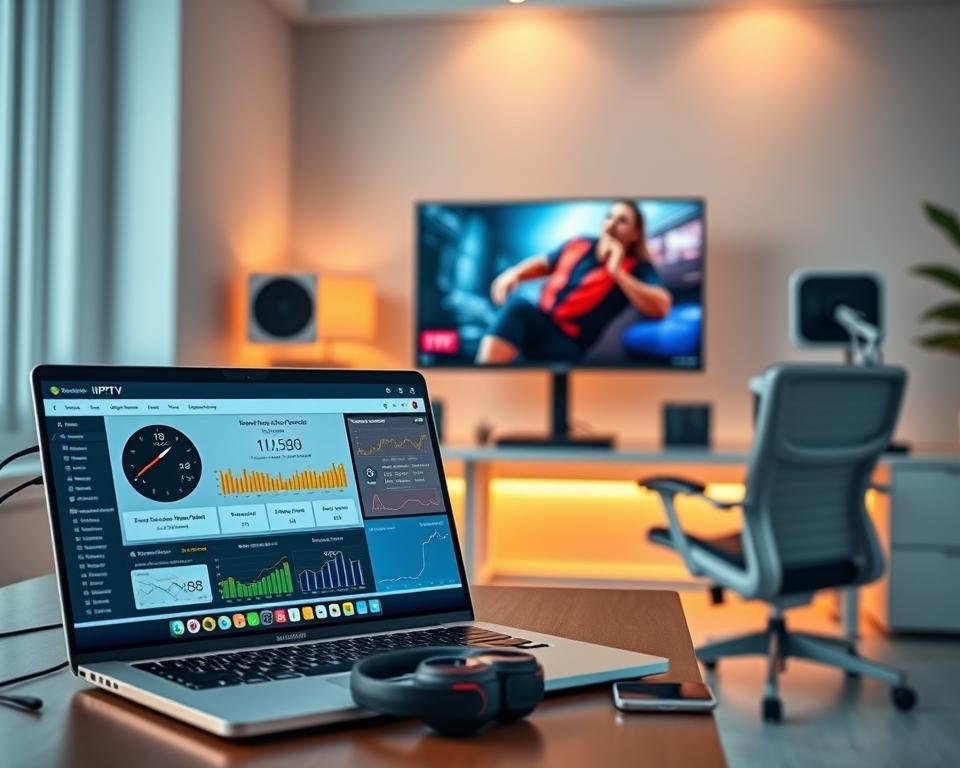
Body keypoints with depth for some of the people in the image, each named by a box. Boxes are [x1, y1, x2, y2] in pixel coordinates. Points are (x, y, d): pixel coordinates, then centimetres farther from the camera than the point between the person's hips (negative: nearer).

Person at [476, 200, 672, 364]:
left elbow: (661, 307, -23)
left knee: (518, 307, -32)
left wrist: (617, 272, -23)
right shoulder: (578, 245, 11)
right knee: (516, 304, -30)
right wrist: (513, 274, 6)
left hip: (568, 345, -5)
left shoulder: (637, 268, -5)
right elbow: (543, 263, 29)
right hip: (538, 323, 5)